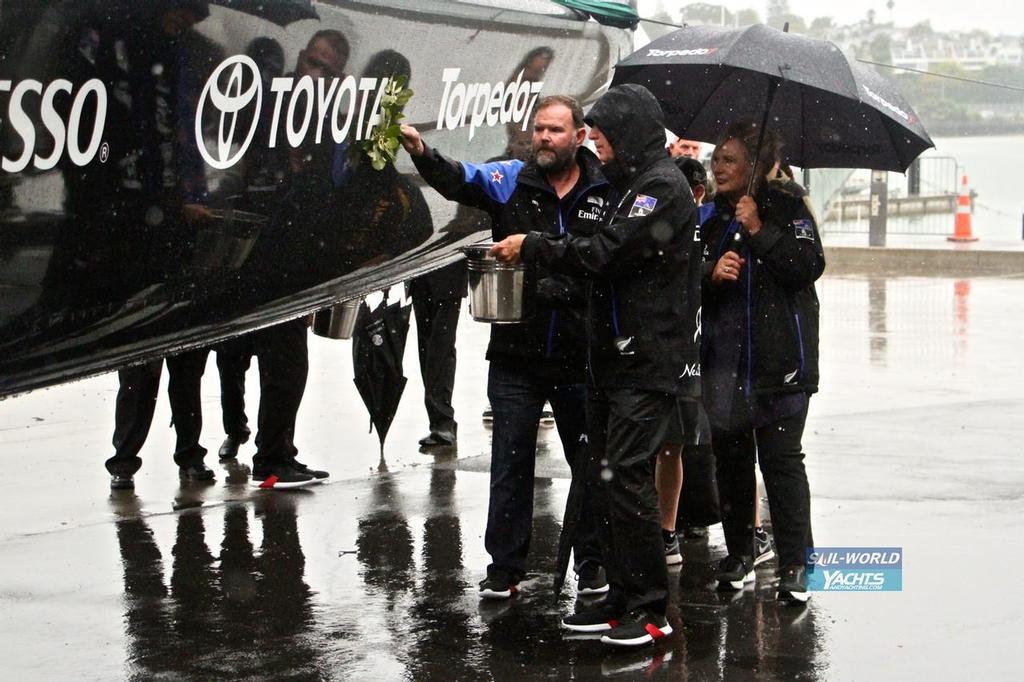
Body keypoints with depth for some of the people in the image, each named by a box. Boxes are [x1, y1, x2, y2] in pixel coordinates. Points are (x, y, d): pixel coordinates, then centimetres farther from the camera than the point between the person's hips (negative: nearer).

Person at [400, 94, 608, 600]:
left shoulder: (607, 191, 0)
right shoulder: (510, 181, 0)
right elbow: (458, 180, -16)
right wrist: (421, 152, -36)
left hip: (581, 355, 0)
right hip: (515, 354, 0)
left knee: (588, 462, 11)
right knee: (511, 463, 6)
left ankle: (592, 564, 25)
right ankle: (505, 568, 16)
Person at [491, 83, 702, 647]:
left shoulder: (662, 185, -11)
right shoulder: (635, 184, 21)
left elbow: (604, 254, -18)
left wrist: (532, 247, -6)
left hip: (649, 365, -10)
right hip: (615, 360, 10)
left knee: (625, 478, -11)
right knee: (604, 478, 10)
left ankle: (650, 608, -4)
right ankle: (623, 597, 18)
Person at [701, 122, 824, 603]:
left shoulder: (787, 209, -1)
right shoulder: (710, 218, 12)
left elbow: (809, 266, -14)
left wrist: (760, 230, -17)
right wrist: (711, 274, -8)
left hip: (779, 359, -5)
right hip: (724, 359, 5)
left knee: (782, 458, -6)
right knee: (730, 457, 9)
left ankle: (795, 564, -2)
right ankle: (739, 555, 21)